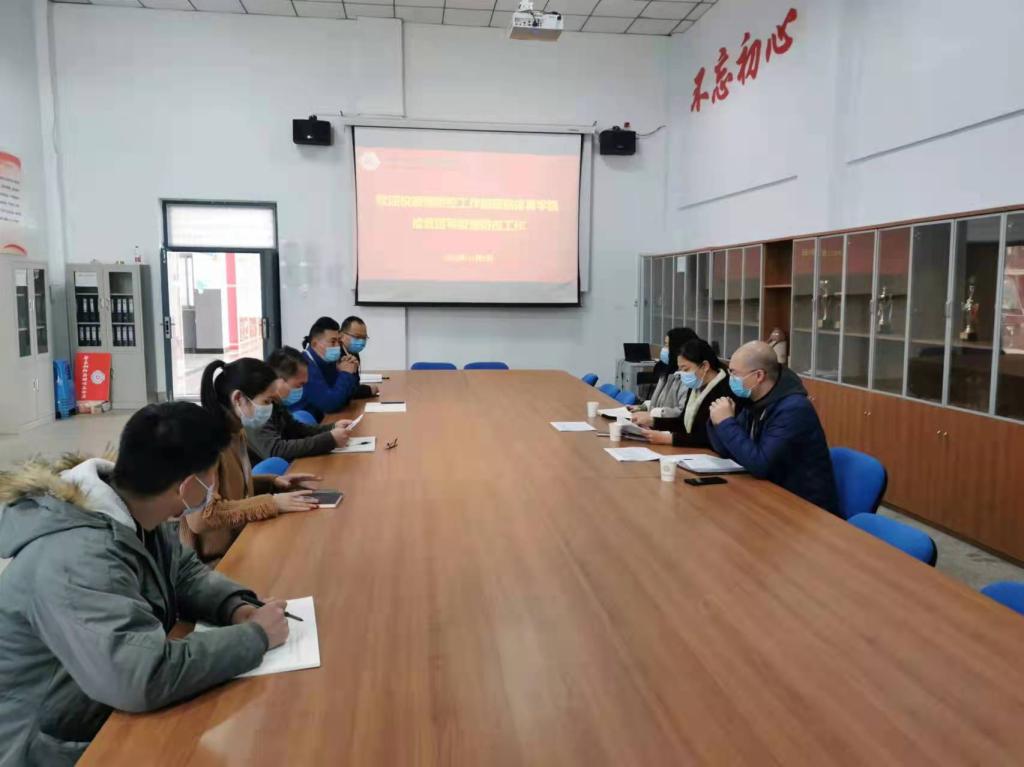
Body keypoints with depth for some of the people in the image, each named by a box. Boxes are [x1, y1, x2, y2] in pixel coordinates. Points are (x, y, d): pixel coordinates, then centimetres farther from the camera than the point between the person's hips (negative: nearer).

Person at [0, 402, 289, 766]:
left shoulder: (132, 514, -6)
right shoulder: (77, 560, -33)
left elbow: (185, 572, 8)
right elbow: (142, 677, -42)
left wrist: (237, 608, -12)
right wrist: (254, 636, -28)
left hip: (115, 716, 8)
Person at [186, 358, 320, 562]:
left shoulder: (234, 432, 5)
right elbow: (202, 517, -28)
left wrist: (273, 482, 4)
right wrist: (271, 503, -24)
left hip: (237, 543, 8)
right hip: (211, 560, -8)